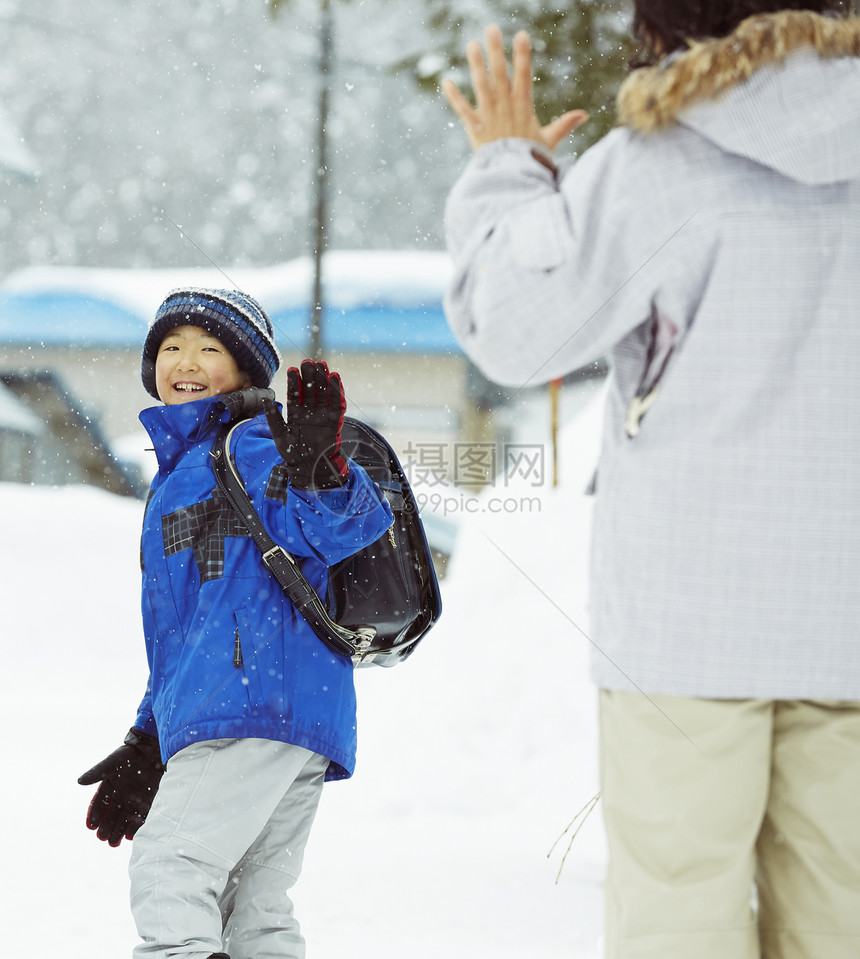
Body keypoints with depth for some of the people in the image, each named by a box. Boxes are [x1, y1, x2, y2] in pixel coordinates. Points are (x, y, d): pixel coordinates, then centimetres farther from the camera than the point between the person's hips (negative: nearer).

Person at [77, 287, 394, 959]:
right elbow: (176, 629, 32)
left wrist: (315, 467, -38)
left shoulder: (248, 447, -1)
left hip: (257, 697, -10)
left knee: (170, 867, -16)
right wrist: (147, 745, 31)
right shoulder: (177, 473, 28)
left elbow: (347, 526, -18)